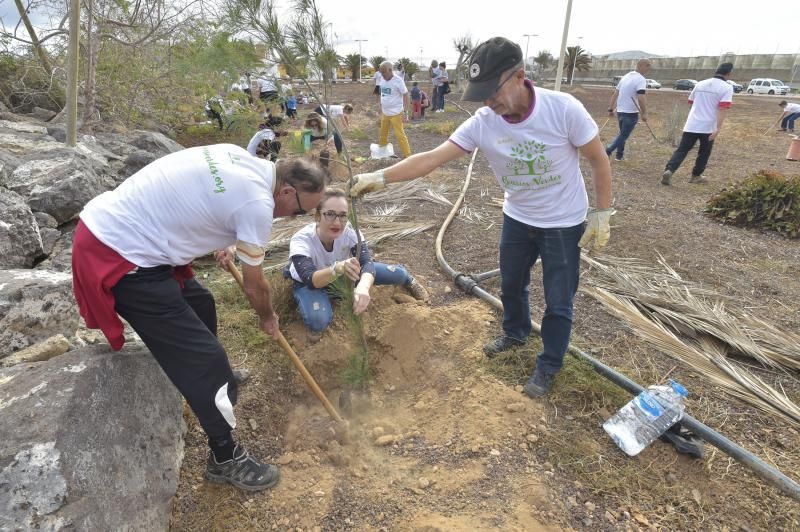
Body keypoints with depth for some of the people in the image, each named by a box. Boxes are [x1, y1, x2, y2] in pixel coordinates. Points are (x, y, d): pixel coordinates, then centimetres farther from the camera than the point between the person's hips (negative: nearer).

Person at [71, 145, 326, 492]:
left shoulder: (240, 158, 5)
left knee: (199, 303, 26)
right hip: (118, 256, -10)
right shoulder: (256, 203, -20)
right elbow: (255, 285, -6)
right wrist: (267, 318, 13)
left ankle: (214, 374, 51)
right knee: (202, 357, -5)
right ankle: (226, 458, 12)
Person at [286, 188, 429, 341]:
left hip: (342, 275, 3)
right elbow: (310, 279, -49)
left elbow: (367, 262, -40)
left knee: (396, 273, -9)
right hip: (309, 283, -3)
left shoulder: (350, 231, -29)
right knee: (318, 321, -37)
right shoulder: (300, 241, -36)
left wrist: (363, 287, -63)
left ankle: (408, 281, 30)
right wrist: (338, 269, -70)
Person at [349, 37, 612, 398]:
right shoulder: (482, 123, -18)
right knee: (511, 284, 22)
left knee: (558, 302, 7)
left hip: (564, 223, -3)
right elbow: (431, 158, -22)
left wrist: (602, 214, -11)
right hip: (517, 218, 4)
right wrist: (380, 176, -32)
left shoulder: (563, 108, -26)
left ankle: (548, 367, 30)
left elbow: (598, 159, -13)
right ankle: (515, 332, 52)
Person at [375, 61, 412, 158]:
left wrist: (405, 112, -20)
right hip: (385, 113, 7)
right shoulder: (382, 79, 3)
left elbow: (405, 95, -15)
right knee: (383, 133, 20)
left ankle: (407, 155, -1)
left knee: (399, 135, -8)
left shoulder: (398, 81, -17)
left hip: (396, 113, -7)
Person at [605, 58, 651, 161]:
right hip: (631, 113, -8)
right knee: (623, 136, -1)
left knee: (622, 134, 20)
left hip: (620, 111, 8)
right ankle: (607, 152, -14)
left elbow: (615, 94, 12)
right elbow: (641, 98, -25)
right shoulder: (641, 79, -15)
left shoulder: (626, 76, 11)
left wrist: (611, 109, 15)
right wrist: (644, 113, -16)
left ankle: (620, 155, 24)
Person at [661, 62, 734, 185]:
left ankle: (668, 171, -21)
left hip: (691, 125, 3)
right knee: (704, 153, 16)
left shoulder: (700, 84, 11)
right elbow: (723, 108, -17)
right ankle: (695, 176, 23)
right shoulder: (727, 87, -5)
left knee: (682, 150, 1)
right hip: (708, 127, -3)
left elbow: (691, 101, 23)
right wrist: (718, 128, -22)